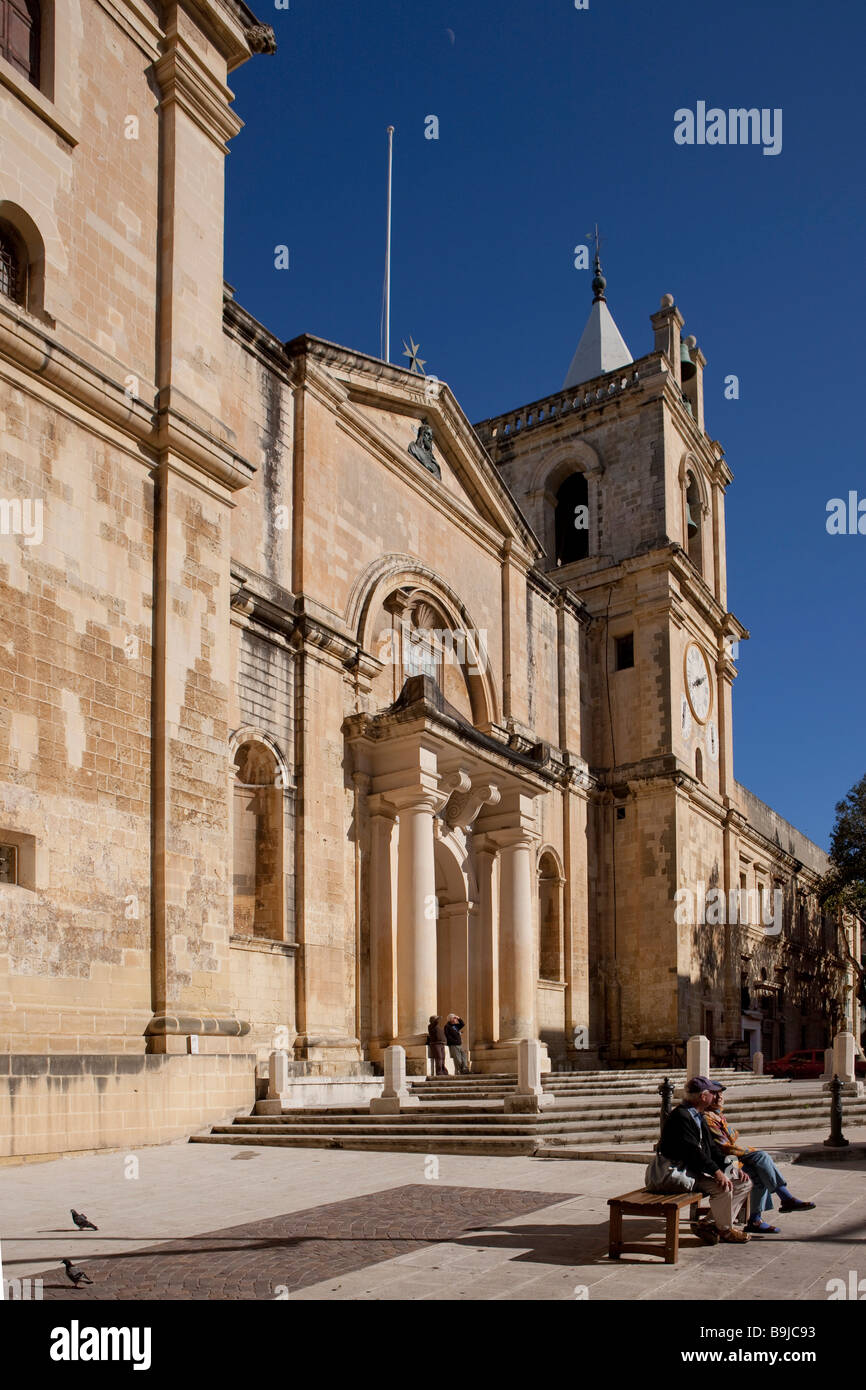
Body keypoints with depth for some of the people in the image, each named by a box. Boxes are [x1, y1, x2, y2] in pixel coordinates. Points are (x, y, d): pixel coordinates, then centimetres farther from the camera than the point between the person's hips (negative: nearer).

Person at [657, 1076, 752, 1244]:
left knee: (744, 1183, 2)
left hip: (702, 1169, 11)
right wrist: (716, 1172, -30)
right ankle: (725, 1230, -6)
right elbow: (693, 1151, -25)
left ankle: (711, 1224, 0)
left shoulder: (699, 1116, 17)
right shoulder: (680, 1116, -17)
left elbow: (711, 1147, 18)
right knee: (723, 1187, -30)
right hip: (683, 1172, -11)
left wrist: (732, 1167, 4)